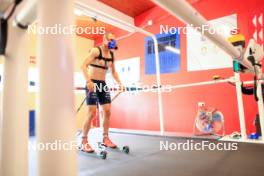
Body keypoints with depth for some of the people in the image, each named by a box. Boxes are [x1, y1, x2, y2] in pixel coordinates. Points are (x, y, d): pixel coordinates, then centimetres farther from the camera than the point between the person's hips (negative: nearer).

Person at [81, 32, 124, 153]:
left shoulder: (111, 55, 12)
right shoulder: (95, 50, -8)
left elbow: (113, 71, 21)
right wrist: (88, 81, -32)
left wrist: (119, 83, 10)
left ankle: (105, 138, 16)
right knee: (92, 113, -10)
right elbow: (84, 66, -19)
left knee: (107, 111, 3)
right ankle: (84, 141, 4)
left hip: (103, 84, 7)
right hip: (92, 84, -7)